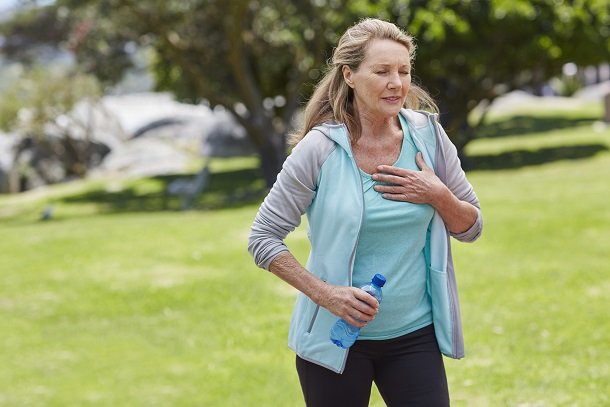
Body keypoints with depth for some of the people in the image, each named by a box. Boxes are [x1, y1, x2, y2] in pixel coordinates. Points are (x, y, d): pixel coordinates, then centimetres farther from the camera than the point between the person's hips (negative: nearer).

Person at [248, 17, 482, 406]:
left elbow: (471, 227, 7)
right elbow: (263, 238, -7)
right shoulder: (320, 149, -11)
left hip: (414, 333, 3)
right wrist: (325, 293, -16)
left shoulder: (427, 134, -2)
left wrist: (438, 195, -13)